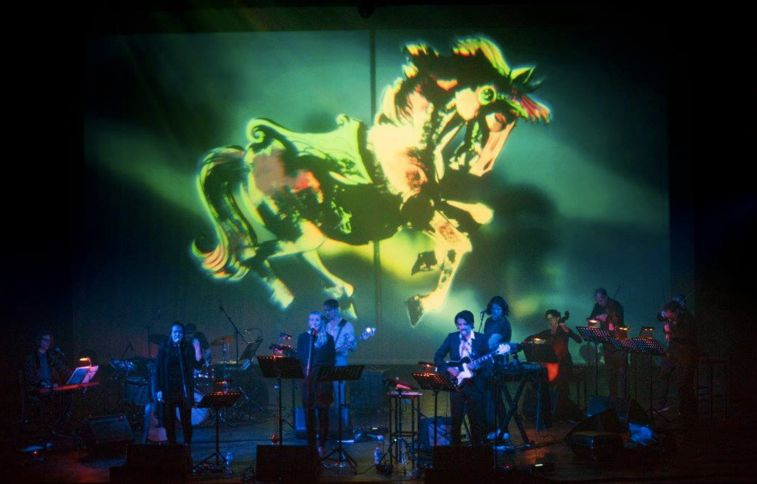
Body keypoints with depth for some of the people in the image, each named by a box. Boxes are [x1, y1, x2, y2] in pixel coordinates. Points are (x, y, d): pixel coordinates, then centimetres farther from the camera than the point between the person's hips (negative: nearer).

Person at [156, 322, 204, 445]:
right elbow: (159, 371, -1)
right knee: (169, 419, 3)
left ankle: (187, 444, 12)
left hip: (185, 389, 0)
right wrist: (159, 390, -7)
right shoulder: (164, 349, 0)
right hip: (169, 389, 0)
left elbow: (197, 365, -6)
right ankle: (171, 444, 13)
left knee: (186, 418, 2)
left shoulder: (188, 348, 2)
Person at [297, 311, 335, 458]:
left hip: (323, 379, -1)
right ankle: (311, 444, 9)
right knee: (309, 412, 1)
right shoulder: (303, 337, 8)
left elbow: (332, 358, 5)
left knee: (323, 412, -1)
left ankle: (321, 445, 6)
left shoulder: (328, 338, 6)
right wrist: (304, 371, -13)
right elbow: (299, 357, 4)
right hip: (307, 379, 1)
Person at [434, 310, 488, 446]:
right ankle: (455, 446, 14)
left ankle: (476, 447, 13)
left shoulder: (481, 338, 3)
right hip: (457, 383, 1)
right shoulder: (451, 338, 7)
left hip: (475, 384, -1)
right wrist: (449, 368, -7)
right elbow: (438, 357, 8)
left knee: (476, 419, 2)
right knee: (456, 418, 2)